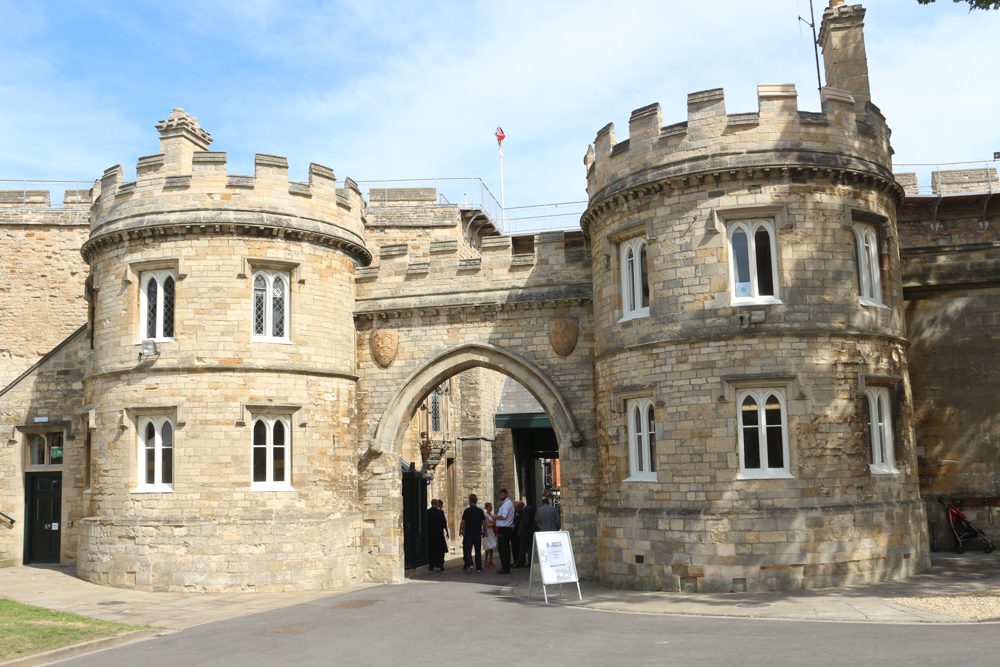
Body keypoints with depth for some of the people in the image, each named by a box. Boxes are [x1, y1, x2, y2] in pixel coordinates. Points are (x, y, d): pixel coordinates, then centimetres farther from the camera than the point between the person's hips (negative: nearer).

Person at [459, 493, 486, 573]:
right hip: (478, 533, 3)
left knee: (467, 550, 2)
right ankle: (478, 567, 12)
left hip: (468, 533, -3)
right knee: (478, 550, 11)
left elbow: (463, 522, -6)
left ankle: (469, 564, -18)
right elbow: (484, 522, 4)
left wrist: (460, 530, 7)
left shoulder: (467, 510, -7)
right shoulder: (480, 510, 3)